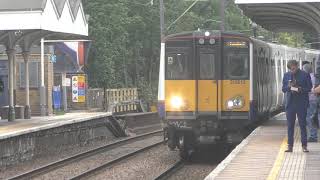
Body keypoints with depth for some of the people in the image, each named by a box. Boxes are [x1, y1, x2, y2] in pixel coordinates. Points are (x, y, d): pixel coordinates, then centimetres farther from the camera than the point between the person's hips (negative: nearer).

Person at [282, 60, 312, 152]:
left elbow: (309, 88, -3)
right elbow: (283, 89, 10)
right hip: (290, 103, 3)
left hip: (301, 104, -3)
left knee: (303, 125, 1)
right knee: (290, 125, 4)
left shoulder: (305, 75, -1)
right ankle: (290, 146, 9)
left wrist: (299, 89, -17)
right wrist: (289, 87, -11)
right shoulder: (286, 75, 9)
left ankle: (304, 146, 5)